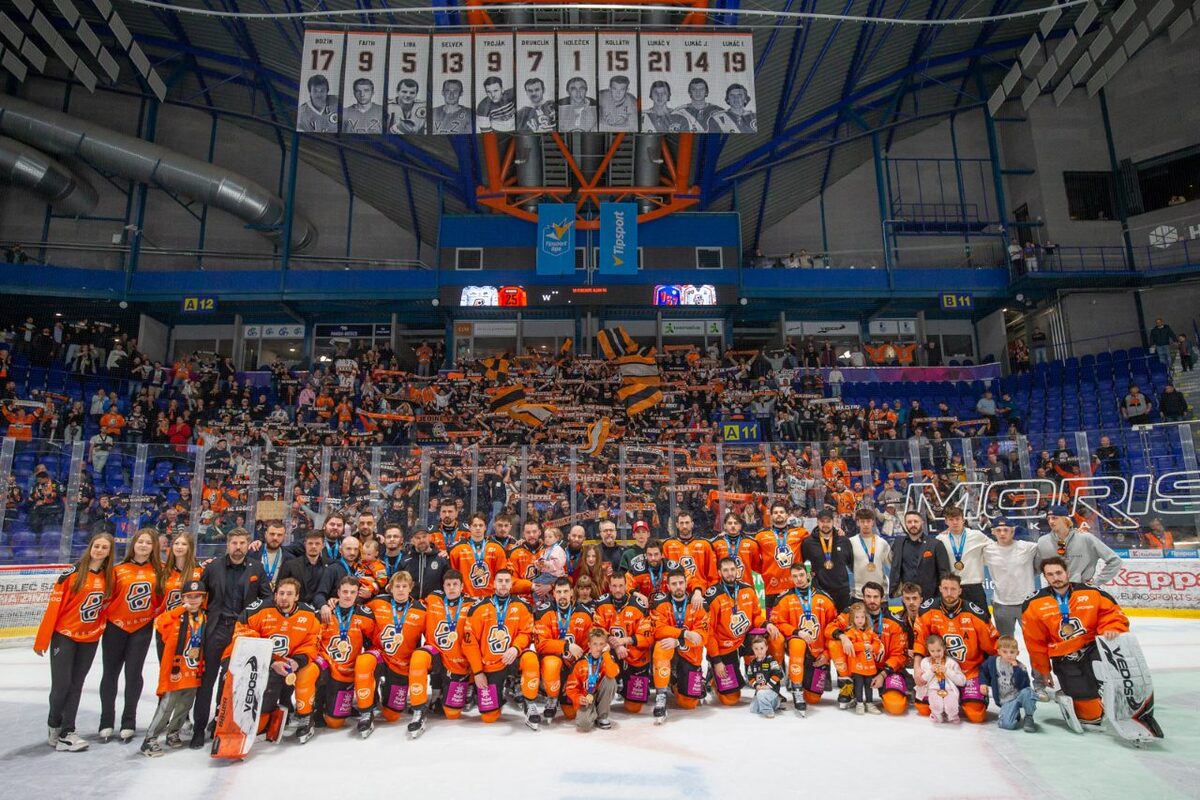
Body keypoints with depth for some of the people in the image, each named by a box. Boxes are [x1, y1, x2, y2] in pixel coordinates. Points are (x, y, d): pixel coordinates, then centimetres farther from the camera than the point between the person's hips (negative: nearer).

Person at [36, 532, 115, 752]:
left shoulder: (110, 578, 1)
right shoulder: (73, 573, -11)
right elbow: (54, 606, -10)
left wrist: (100, 626, 4)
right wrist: (42, 640, -10)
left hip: (90, 639, 4)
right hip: (64, 635, -3)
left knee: (76, 685, 8)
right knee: (61, 684, -1)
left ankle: (66, 732, 15)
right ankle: (54, 726, 23)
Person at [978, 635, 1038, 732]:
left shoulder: (1020, 667, -9)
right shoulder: (992, 662, -4)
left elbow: (1022, 685, -23)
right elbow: (983, 670, 16)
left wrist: (1016, 668, -27)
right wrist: (983, 683, 3)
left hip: (1019, 695, -1)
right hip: (1006, 701, 1)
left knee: (1027, 691, -38)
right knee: (1006, 724, -24)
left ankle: (1029, 718, -10)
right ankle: (1015, 713, 14)